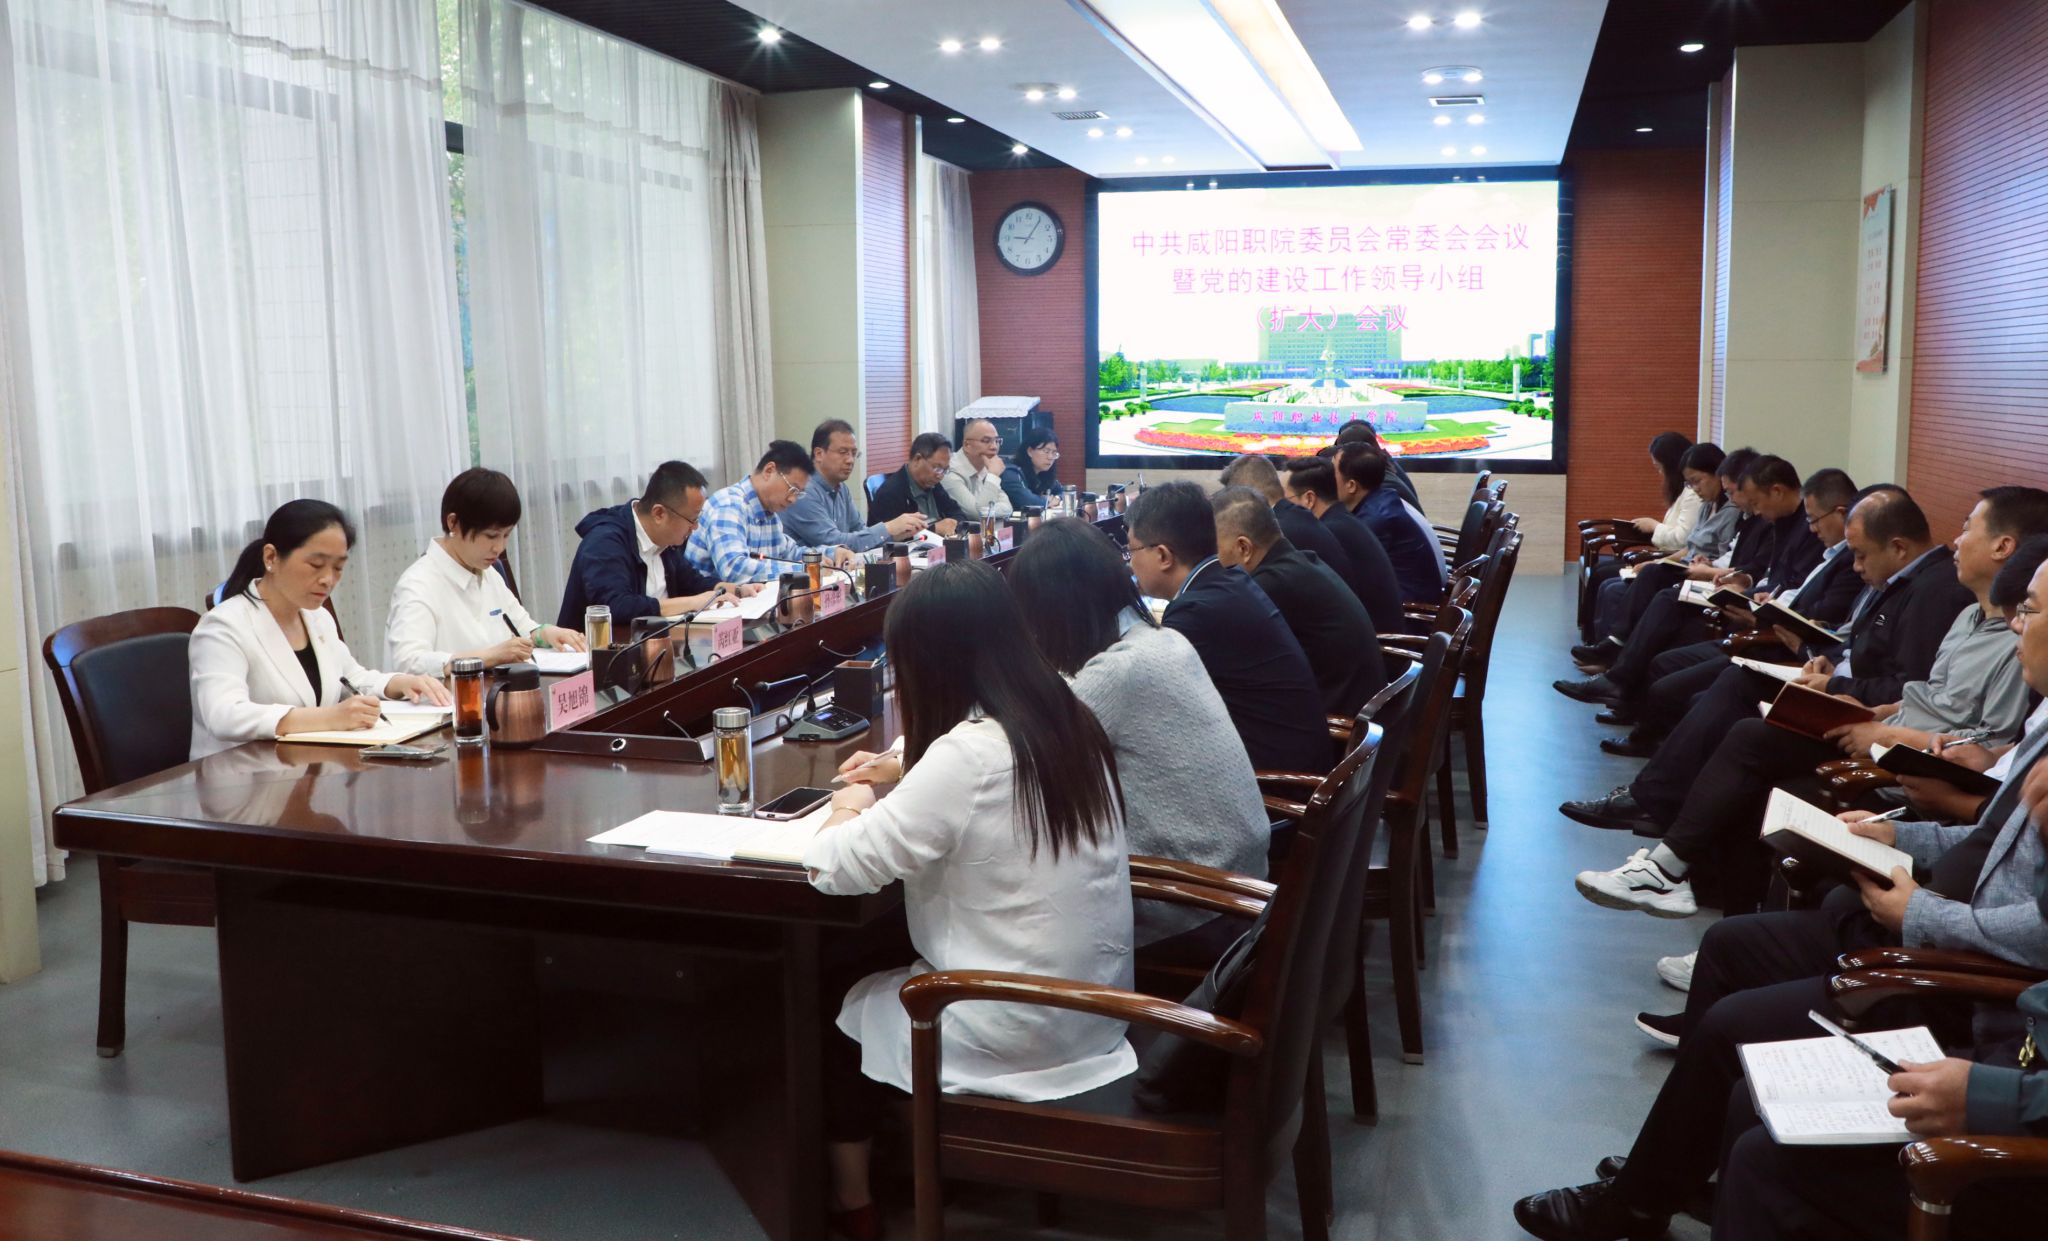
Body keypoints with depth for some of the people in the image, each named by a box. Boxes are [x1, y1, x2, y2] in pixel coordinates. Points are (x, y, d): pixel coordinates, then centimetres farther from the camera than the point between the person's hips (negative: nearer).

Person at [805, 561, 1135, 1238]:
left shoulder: (967, 756, -26)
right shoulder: (1067, 723, -2)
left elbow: (835, 868, -20)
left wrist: (850, 810, -1)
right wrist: (904, 769, 16)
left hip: (1017, 1032, -7)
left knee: (840, 1006, 19)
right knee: (889, 972, 28)